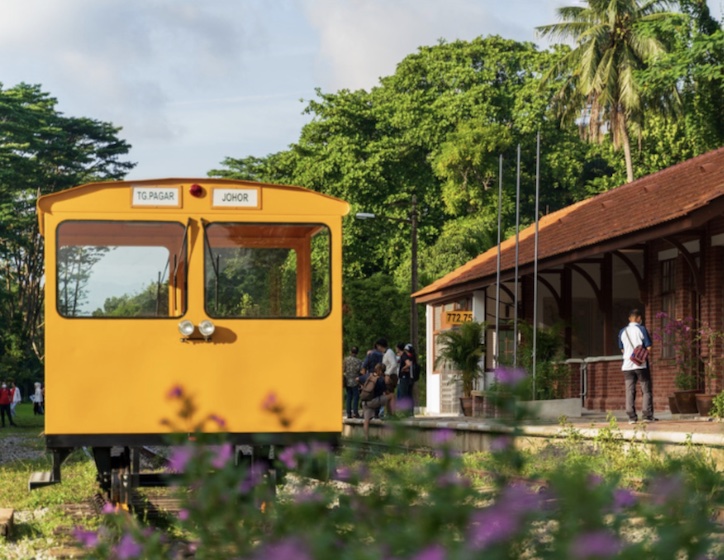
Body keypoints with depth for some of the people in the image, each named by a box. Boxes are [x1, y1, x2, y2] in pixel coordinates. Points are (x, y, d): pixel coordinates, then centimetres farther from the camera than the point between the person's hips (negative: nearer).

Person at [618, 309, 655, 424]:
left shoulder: (623, 331, 9)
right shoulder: (641, 329, -5)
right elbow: (648, 347, -7)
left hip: (627, 365, 4)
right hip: (641, 365, -4)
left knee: (630, 391, 3)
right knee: (646, 390, 3)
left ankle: (631, 416, -2)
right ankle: (647, 415, -4)